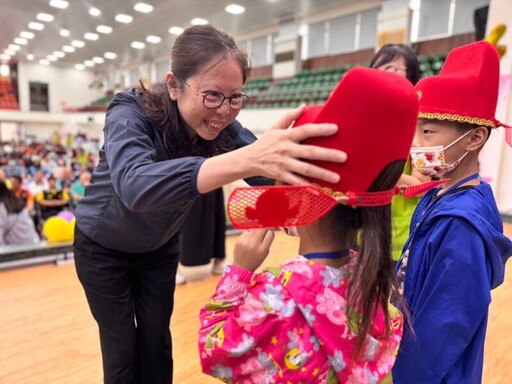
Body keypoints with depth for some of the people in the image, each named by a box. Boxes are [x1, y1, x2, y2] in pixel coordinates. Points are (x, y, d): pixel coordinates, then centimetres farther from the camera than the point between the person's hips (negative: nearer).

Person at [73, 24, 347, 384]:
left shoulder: (224, 128, -20)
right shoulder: (131, 113, -32)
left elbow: (271, 178, -30)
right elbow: (134, 185, -52)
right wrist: (248, 159, -66)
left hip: (159, 248, 3)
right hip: (103, 248, -3)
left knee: (157, 343, 12)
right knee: (122, 349, 7)